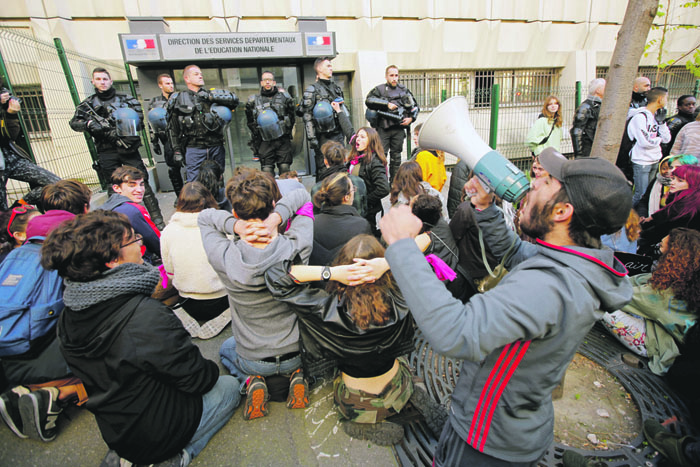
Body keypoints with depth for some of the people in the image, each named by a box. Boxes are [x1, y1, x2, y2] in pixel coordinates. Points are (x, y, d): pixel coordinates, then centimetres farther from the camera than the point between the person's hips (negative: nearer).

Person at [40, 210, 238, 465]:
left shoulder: (67, 318, -10)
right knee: (229, 386, 13)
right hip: (158, 433, -6)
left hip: (113, 432, 6)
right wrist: (211, 370, -1)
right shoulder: (147, 316, -35)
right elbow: (196, 380, -24)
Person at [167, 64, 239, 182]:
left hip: (216, 147, 2)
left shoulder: (213, 94, 12)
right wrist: (177, 151, 5)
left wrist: (210, 96, -10)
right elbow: (173, 128, 9)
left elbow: (234, 99, -3)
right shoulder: (178, 99, 8)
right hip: (194, 149, -2)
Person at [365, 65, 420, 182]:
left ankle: (394, 181, 19)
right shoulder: (379, 89, 6)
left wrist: (411, 118, 4)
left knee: (396, 155, 10)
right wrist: (387, 104, -13)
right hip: (383, 128, -3)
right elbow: (368, 101, -11)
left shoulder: (404, 90, 17)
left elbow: (415, 106, 23)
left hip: (399, 129, 3)